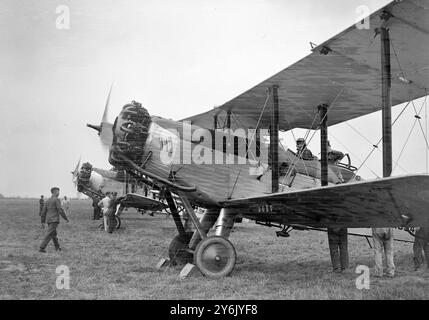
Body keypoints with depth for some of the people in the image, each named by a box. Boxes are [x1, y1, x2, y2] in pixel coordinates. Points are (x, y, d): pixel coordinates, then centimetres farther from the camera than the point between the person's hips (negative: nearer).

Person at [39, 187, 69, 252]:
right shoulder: (56, 199, -9)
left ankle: (57, 247, 26)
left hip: (48, 220, 8)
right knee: (49, 234, -9)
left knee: (54, 234, 17)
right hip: (54, 220, -8)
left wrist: (43, 221, 16)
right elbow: (60, 210, -14)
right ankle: (42, 248, -14)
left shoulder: (47, 200, 12)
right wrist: (66, 218, -6)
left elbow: (43, 211, 11)